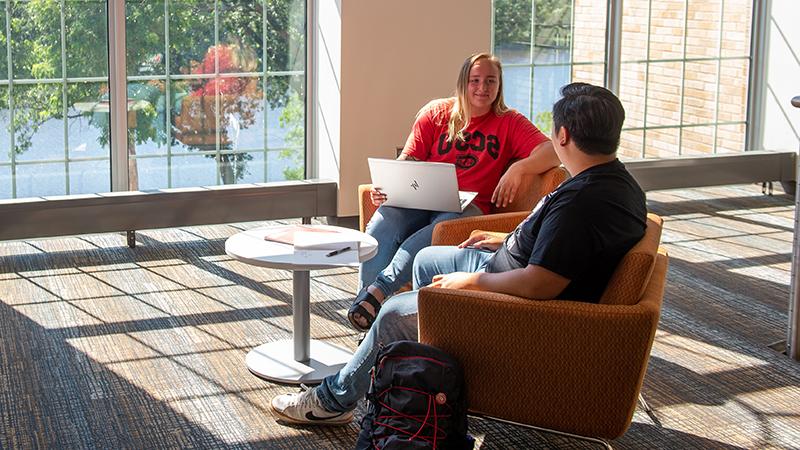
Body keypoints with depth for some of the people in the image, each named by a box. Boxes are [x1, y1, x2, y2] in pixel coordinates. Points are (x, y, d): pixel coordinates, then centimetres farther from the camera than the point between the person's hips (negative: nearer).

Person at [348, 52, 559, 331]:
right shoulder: (436, 113, 16)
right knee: (382, 225, -33)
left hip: (468, 205, -1)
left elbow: (551, 152, -1)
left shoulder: (509, 122, 12)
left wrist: (518, 169, -20)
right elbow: (408, 160, 11)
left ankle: (379, 290, -43)